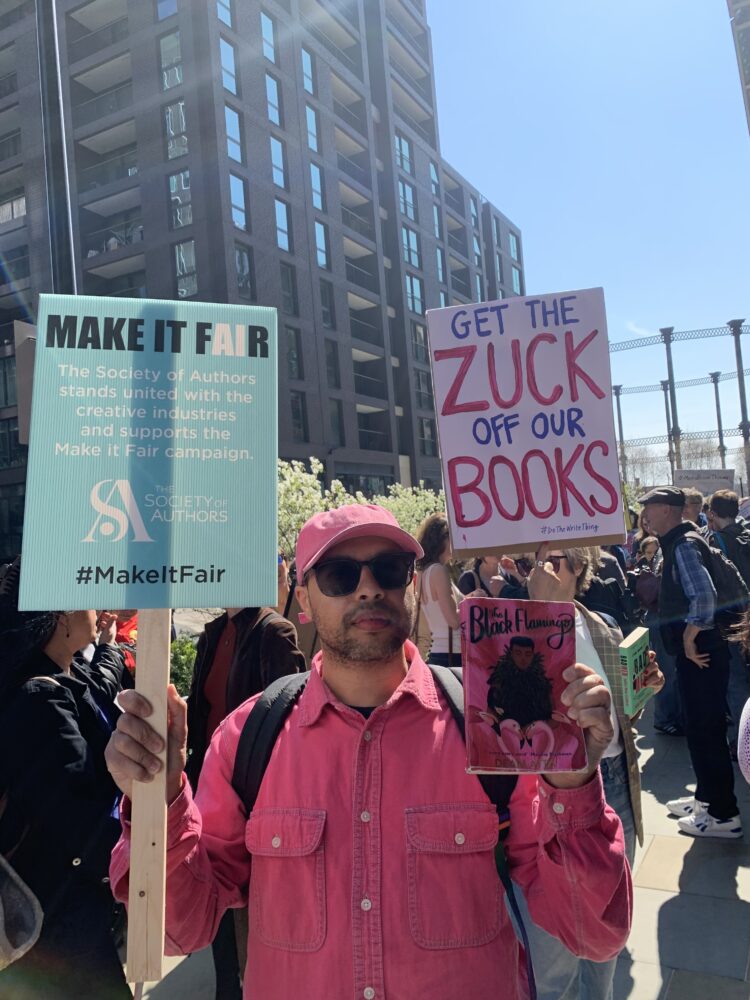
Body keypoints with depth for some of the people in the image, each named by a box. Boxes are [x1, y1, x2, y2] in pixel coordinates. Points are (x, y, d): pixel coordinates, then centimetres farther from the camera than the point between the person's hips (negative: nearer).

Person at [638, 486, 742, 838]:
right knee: (699, 726, 19)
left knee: (706, 730, -1)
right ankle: (706, 796, 34)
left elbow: (704, 596, -29)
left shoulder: (684, 544, -17)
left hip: (700, 651, -10)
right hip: (693, 650, 10)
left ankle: (723, 813, 11)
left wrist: (689, 638, -20)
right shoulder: (678, 542, 13)